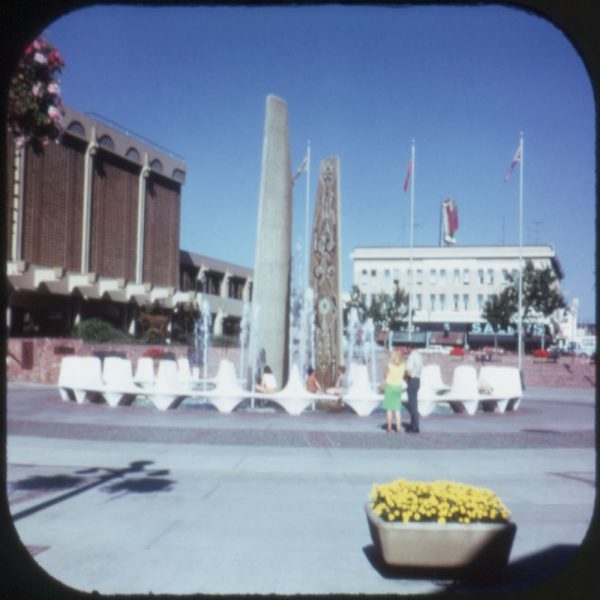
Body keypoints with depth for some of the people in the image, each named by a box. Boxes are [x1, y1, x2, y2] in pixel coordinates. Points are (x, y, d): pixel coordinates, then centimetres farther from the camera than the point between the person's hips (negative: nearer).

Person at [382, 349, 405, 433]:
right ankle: (398, 428, 6)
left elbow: (386, 376, -4)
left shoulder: (390, 365, -15)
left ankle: (389, 427, 5)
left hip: (390, 386, -3)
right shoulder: (402, 365, -4)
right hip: (398, 386, 3)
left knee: (389, 408, 4)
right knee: (397, 409, 9)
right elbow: (403, 376, 8)